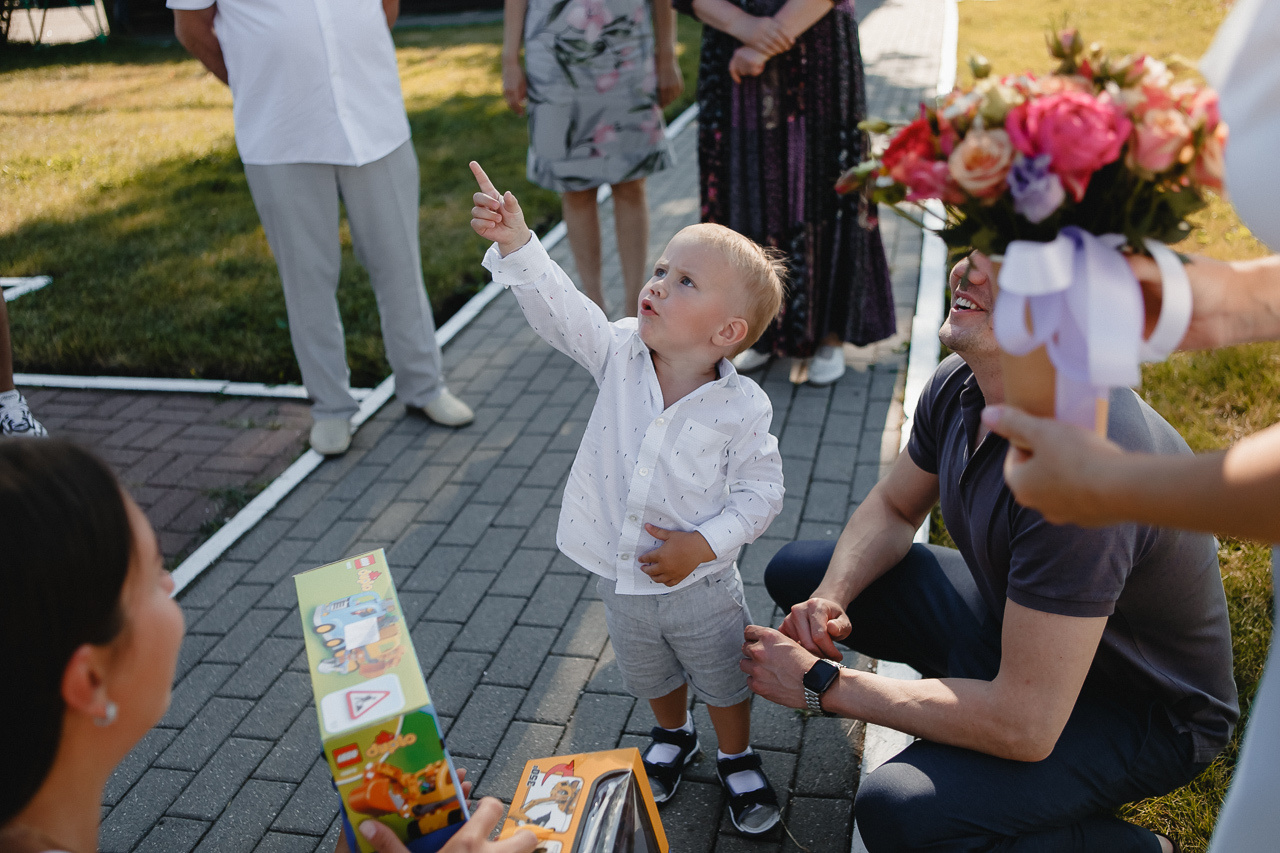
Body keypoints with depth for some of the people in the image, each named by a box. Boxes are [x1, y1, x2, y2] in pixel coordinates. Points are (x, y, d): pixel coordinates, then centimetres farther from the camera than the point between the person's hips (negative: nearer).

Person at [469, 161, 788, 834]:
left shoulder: (742, 406, -21)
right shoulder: (620, 354, -13)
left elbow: (760, 492, -14)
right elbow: (557, 306, -20)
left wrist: (702, 544, -23)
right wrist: (516, 243, -34)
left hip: (700, 585, -3)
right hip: (621, 579, 4)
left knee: (723, 681, 21)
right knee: (650, 677, 29)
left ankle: (737, 759, 50)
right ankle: (672, 736, 59)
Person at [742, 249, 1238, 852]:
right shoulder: (960, 384, -12)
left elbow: (1025, 726, -35)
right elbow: (892, 508, 7)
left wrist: (820, 684, -26)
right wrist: (830, 597, -14)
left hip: (1142, 712, -7)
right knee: (796, 572, 4)